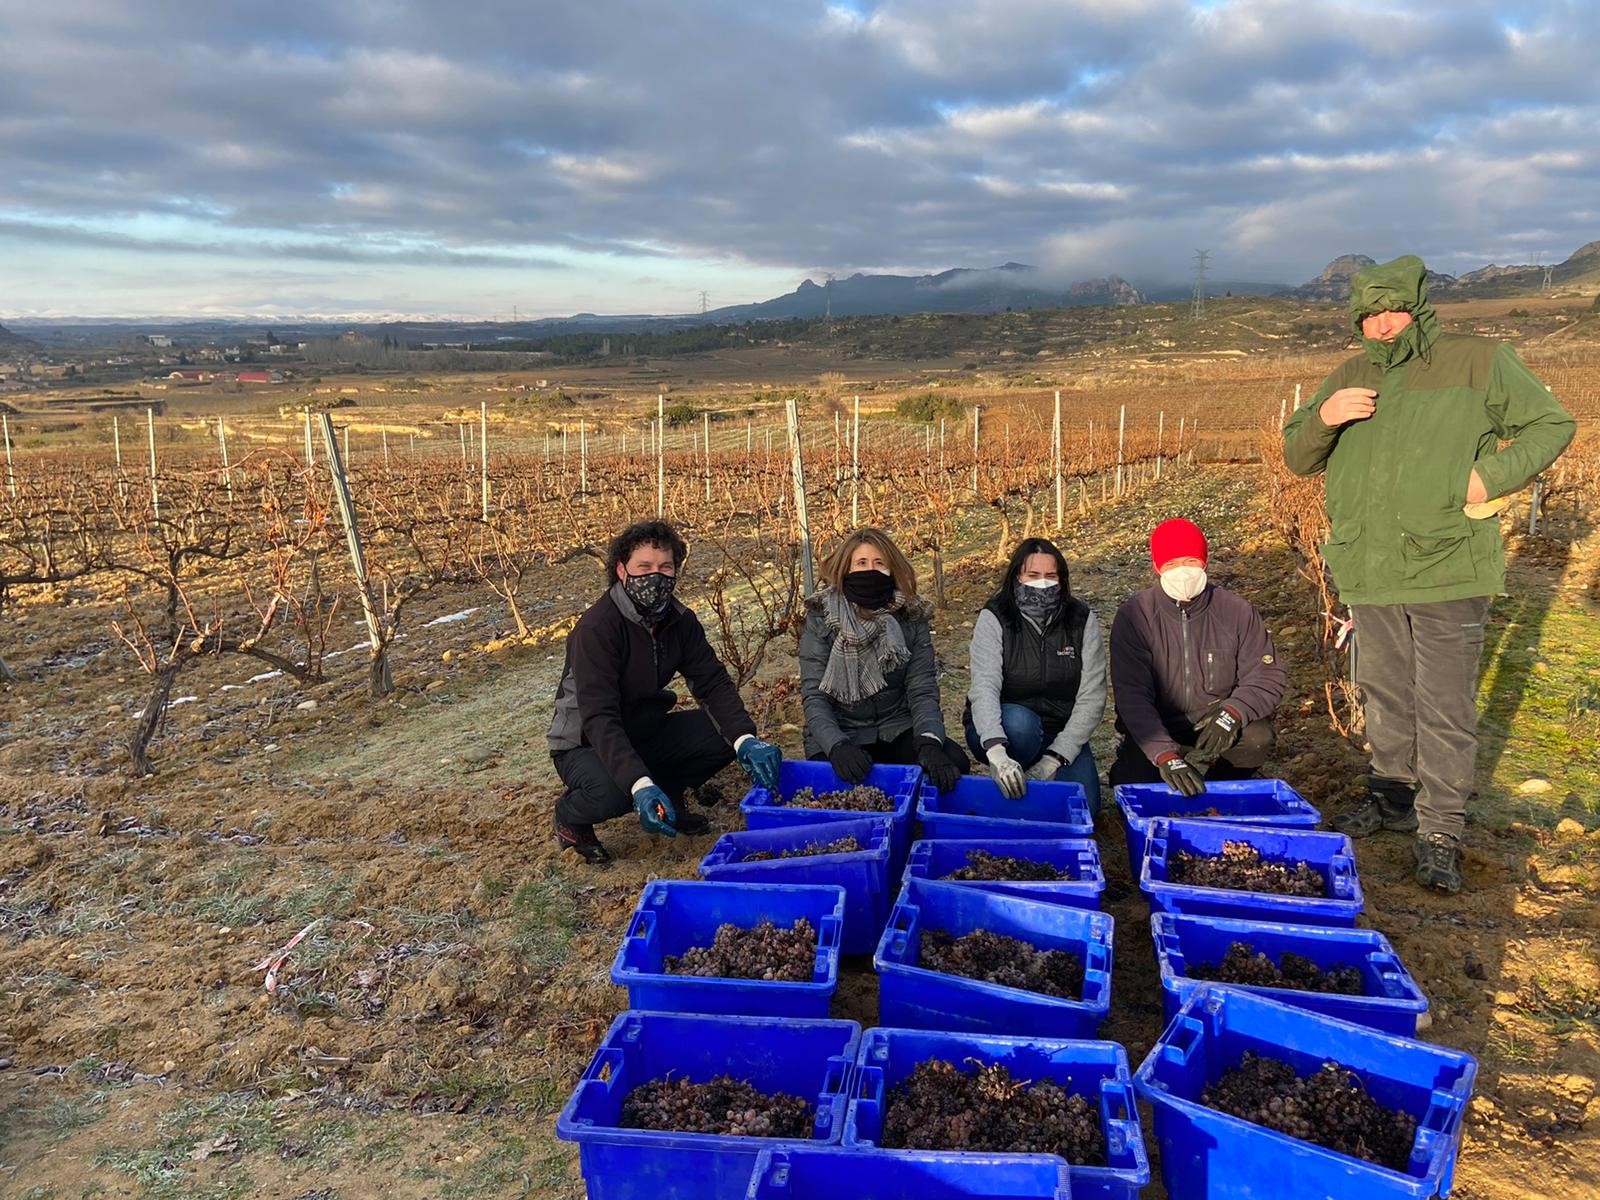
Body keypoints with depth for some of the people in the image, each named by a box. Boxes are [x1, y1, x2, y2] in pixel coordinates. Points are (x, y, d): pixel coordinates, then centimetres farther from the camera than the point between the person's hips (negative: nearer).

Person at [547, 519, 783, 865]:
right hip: (586, 743, -6)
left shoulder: (680, 621, -6)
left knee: (726, 734, -14)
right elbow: (599, 719, -34)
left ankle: (668, 793, 10)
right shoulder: (597, 627, -27)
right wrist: (640, 785, -46)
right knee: (610, 793, -37)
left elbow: (713, 683, -11)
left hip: (645, 732, 6)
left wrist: (747, 741, -30)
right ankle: (570, 818, -1)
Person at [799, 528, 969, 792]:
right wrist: (838, 747, -32)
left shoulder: (910, 617, -3)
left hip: (897, 730, 2)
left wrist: (929, 743, -29)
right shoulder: (821, 618, -8)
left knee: (954, 763, -24)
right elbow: (814, 696, -13)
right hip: (839, 734, -2)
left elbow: (922, 691, -8)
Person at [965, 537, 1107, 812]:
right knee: (1019, 722, -36)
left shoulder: (1083, 619, -6)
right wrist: (996, 752, -45)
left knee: (1084, 808, -16)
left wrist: (1054, 759, -23)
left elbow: (1091, 697, -11)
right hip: (1002, 730, -3)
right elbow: (984, 688, -27)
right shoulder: (994, 618, -13)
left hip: (1061, 736, 3)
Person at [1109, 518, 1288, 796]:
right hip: (1156, 731, -1)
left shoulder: (1236, 611, -7)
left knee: (1258, 739, -28)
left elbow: (1268, 676, -6)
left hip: (1217, 730, 1)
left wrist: (1233, 712, -28)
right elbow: (1132, 695, -21)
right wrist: (1165, 754, -35)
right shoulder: (1134, 616, -14)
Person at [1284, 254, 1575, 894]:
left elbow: (1551, 424, 5)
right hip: (1368, 573, 4)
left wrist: (1492, 474, -12)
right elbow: (1298, 459, 10)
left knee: (1445, 709, -1)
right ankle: (1393, 799, 34)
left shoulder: (1479, 362, -1)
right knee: (1384, 696, 17)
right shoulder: (1349, 379, 10)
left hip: (1449, 572, -4)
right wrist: (1322, 419, -11)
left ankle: (1440, 830, 10)